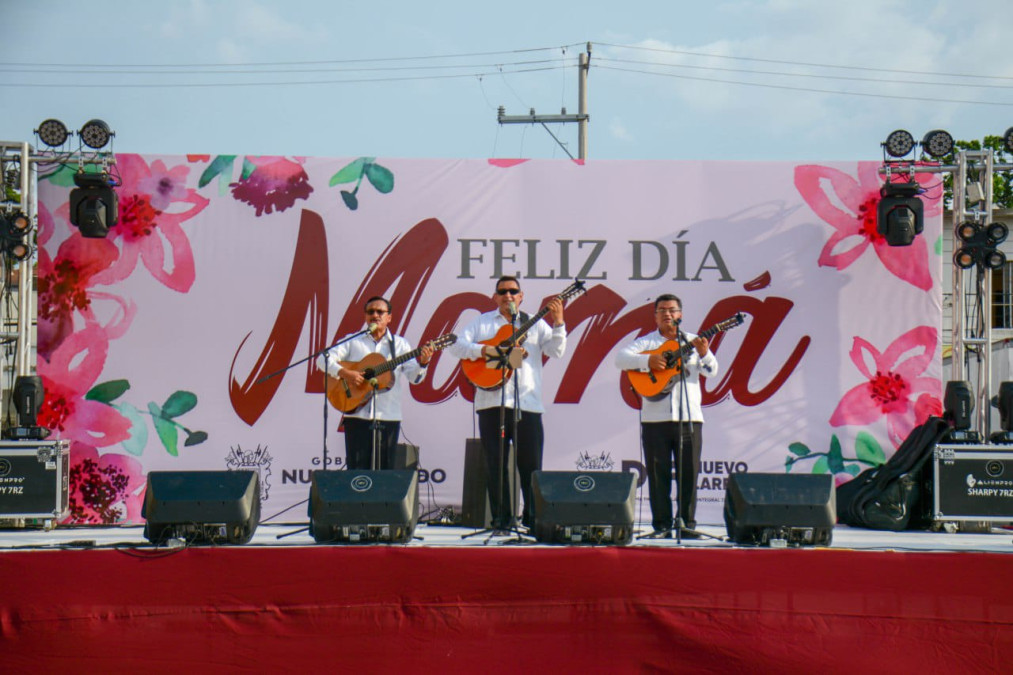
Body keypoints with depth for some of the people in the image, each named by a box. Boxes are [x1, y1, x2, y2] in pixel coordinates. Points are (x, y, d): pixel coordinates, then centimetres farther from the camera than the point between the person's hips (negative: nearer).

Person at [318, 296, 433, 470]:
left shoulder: (400, 344, 11)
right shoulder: (353, 341, 8)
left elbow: (414, 377, 2)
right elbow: (324, 358, -1)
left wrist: (422, 363, -19)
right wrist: (344, 372, -18)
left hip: (388, 416, 1)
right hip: (357, 415, -1)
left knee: (385, 472, 2)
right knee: (357, 470, -3)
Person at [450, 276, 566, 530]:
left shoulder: (535, 324, 13)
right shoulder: (482, 322, 12)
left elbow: (556, 351, 3)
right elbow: (457, 345, 2)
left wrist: (558, 323, -11)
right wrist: (487, 350, -13)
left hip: (528, 403, 0)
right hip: (492, 402, 0)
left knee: (530, 464, 0)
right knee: (496, 464, 2)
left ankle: (533, 518, 8)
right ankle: (502, 518, 7)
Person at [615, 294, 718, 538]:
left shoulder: (693, 342, 13)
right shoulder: (646, 342, 10)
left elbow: (711, 371, 4)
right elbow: (621, 358, -5)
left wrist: (704, 354, -17)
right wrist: (648, 360, -19)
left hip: (689, 417, 1)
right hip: (655, 418, -1)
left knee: (689, 472, -1)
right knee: (658, 473, 0)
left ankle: (687, 523, 6)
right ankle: (662, 524, 4)